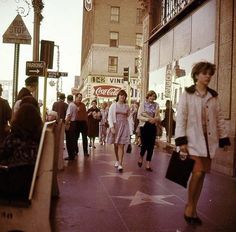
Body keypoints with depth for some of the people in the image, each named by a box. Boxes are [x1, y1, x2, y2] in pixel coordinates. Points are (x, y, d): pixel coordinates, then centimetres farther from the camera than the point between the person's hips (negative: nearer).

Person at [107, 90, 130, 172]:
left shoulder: (126, 106, 7)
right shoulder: (113, 105, -1)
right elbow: (110, 117, -6)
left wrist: (126, 114, 3)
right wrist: (112, 127, -15)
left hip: (124, 127, 1)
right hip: (115, 126, 0)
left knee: (121, 145, -7)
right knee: (116, 145, 8)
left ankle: (120, 164, -10)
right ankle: (117, 160, 27)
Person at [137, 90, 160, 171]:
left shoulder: (156, 105, 6)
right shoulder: (143, 104, -2)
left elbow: (158, 117, 8)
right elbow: (139, 116, -7)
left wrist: (154, 119, -14)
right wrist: (148, 119, -18)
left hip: (153, 127, 3)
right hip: (144, 126, -3)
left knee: (151, 145, 2)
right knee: (144, 144, -6)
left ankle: (148, 164, 11)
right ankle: (141, 157, 27)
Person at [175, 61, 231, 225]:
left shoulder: (214, 96, 11)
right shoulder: (187, 94, -1)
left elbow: (219, 118, 13)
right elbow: (181, 118, -7)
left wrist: (224, 138, 8)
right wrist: (181, 141, -14)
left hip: (209, 140, 4)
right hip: (193, 139, -4)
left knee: (201, 174, 6)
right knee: (198, 172, -14)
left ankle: (193, 209, 19)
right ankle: (190, 205, 7)